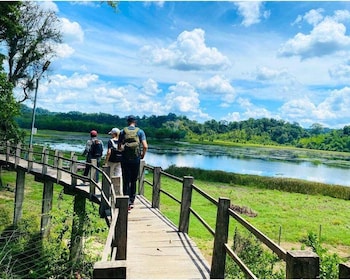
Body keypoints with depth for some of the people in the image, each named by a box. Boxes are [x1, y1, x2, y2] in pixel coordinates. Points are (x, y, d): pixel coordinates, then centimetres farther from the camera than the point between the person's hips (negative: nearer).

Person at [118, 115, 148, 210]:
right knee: (133, 181, 14)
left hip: (125, 160, 0)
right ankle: (132, 201, 22)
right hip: (136, 160, 0)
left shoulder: (123, 131, 2)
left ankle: (127, 202, -6)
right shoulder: (140, 131, 0)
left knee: (126, 181, 3)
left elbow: (119, 147, 2)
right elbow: (145, 146, -9)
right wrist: (143, 155, 7)